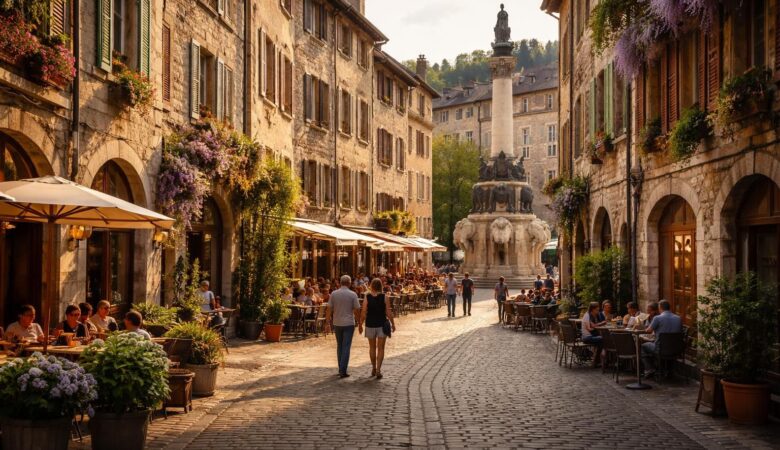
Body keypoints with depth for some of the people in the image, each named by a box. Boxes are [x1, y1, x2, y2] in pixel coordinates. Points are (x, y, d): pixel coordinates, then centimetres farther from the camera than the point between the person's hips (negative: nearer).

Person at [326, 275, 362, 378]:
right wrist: (359, 321, 7)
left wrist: (329, 321, 10)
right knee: (346, 347, -1)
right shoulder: (353, 294, -7)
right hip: (349, 323, -3)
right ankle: (343, 371, -6)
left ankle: (341, 369, 20)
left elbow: (329, 309, -1)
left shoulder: (334, 294, -1)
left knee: (339, 346, 16)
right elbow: (356, 310, -6)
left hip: (337, 323, 3)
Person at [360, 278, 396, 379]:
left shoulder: (367, 297, -6)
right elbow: (389, 313, -7)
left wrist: (360, 324, 2)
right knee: (380, 348, 4)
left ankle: (374, 368, 26)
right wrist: (393, 324, 4)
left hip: (370, 325, 1)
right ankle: (378, 370, -4)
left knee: (372, 347, 17)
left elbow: (363, 313, -7)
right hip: (382, 325, -1)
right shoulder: (384, 297, -7)